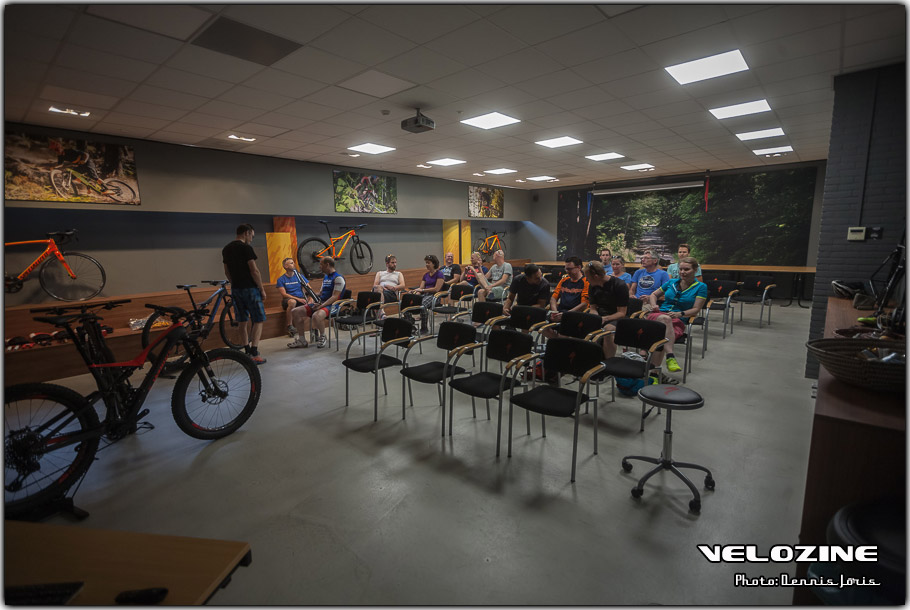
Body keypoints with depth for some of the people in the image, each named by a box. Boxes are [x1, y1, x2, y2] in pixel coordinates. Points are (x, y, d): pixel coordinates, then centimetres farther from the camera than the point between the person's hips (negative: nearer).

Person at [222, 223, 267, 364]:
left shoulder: (226, 249, 13)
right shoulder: (246, 248, -12)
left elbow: (227, 272, 17)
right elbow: (254, 270, -15)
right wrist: (262, 289, -9)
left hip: (236, 289, 8)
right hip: (250, 288, -8)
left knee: (243, 321, 13)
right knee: (258, 321, -3)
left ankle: (247, 352, 19)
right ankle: (254, 354, -8)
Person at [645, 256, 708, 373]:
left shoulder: (701, 287, 9)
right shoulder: (671, 282, 18)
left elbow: (696, 309, 1)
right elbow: (654, 295, 29)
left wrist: (680, 314, -18)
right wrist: (654, 305, 6)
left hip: (679, 322, -2)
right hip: (658, 316, 2)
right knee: (665, 318, -40)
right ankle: (670, 357, -51)